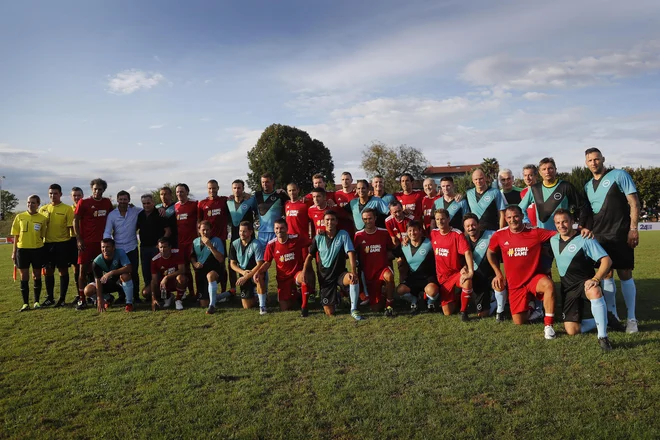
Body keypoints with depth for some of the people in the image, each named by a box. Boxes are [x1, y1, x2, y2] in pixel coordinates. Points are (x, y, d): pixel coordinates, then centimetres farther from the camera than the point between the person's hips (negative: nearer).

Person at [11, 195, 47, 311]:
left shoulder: (43, 219, 0)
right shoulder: (20, 217, 3)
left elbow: (42, 236, 5)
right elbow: (16, 236, 6)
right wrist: (14, 252, 4)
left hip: (37, 249, 0)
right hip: (22, 249, 1)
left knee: (37, 276, 7)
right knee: (24, 277, 3)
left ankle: (36, 301, 18)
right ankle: (25, 303, 10)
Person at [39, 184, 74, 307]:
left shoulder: (67, 209, -4)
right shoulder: (43, 209, 8)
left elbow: (71, 227, -4)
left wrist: (73, 242, -8)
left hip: (63, 243, -4)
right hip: (48, 243, 4)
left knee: (63, 270, 2)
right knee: (48, 271, 10)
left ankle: (62, 298, 10)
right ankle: (50, 298, 21)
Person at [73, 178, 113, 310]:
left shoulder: (107, 202, 8)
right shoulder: (83, 203, -3)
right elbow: (75, 221, -2)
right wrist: (79, 239, -8)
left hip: (101, 242, 3)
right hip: (86, 242, -3)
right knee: (83, 270, -3)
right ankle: (82, 299, 2)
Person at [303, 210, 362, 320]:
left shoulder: (343, 234, -9)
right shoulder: (318, 238, -2)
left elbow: (350, 253, -18)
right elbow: (310, 256, 8)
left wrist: (353, 272, -32)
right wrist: (304, 272, -6)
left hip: (340, 273, -2)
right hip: (325, 277, 2)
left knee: (353, 279, -39)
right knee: (329, 313, 1)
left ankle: (354, 310, -22)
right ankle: (335, 299, 37)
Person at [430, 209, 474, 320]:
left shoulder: (457, 234, -16)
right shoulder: (433, 233, 0)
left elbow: (467, 252, -26)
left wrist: (471, 271, -37)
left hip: (457, 272, -3)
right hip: (442, 276, 3)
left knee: (467, 282, -40)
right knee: (448, 312, 0)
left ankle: (464, 311, -18)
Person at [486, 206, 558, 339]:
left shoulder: (535, 232, -12)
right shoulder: (499, 235, -6)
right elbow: (490, 253, 12)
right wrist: (498, 273, 10)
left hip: (533, 278, -2)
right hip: (515, 284, 2)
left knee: (549, 285, -38)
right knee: (519, 322, 4)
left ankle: (548, 325, -25)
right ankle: (528, 307, 42)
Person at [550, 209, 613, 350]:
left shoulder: (585, 240, -11)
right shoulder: (553, 240, 7)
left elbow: (607, 260, -17)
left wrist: (595, 279, -31)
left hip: (585, 282, -5)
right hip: (567, 289, 5)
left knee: (595, 292, -43)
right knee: (571, 330, -6)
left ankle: (603, 336, -32)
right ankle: (601, 321, 21)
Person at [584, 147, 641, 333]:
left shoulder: (619, 176, -2)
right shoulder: (588, 186, 14)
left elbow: (634, 202, -6)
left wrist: (633, 228, -13)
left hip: (620, 234, -5)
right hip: (599, 236, 5)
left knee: (625, 274, -4)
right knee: (606, 274, 6)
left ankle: (631, 318, 4)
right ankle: (612, 315, 15)